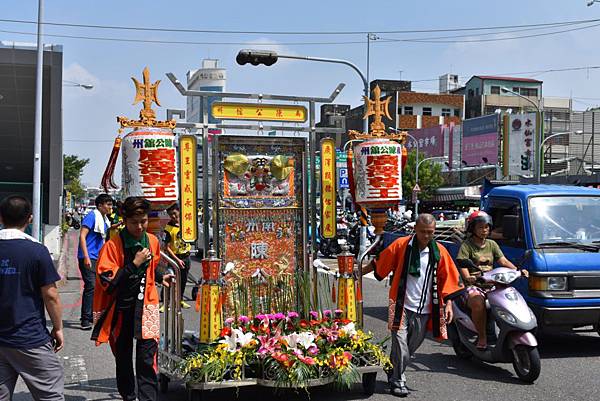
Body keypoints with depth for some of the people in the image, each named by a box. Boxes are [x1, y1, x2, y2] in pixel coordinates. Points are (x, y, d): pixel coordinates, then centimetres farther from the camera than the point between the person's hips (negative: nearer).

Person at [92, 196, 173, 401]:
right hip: (120, 309, -2)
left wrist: (160, 278, 16)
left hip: (145, 307, 2)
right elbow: (107, 281, -19)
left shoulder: (152, 241, 4)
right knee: (123, 358, 14)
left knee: (147, 357, -8)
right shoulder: (113, 245, -12)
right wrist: (134, 264, -22)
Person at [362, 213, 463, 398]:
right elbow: (379, 263, 6)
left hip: (424, 310, 3)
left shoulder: (439, 252, 1)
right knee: (401, 346, -10)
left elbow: (448, 279, 6)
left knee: (411, 347, 15)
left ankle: (393, 371, 39)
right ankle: (398, 381, 9)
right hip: (402, 307, -3)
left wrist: (448, 303, -1)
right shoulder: (401, 245, -5)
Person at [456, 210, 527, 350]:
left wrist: (518, 270, -5)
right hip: (473, 286, -5)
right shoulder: (467, 245, 3)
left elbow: (503, 261, 12)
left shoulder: (492, 244, 20)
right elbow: (462, 264, -10)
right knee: (478, 302, -37)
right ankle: (482, 337, -24)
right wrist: (467, 278, -30)